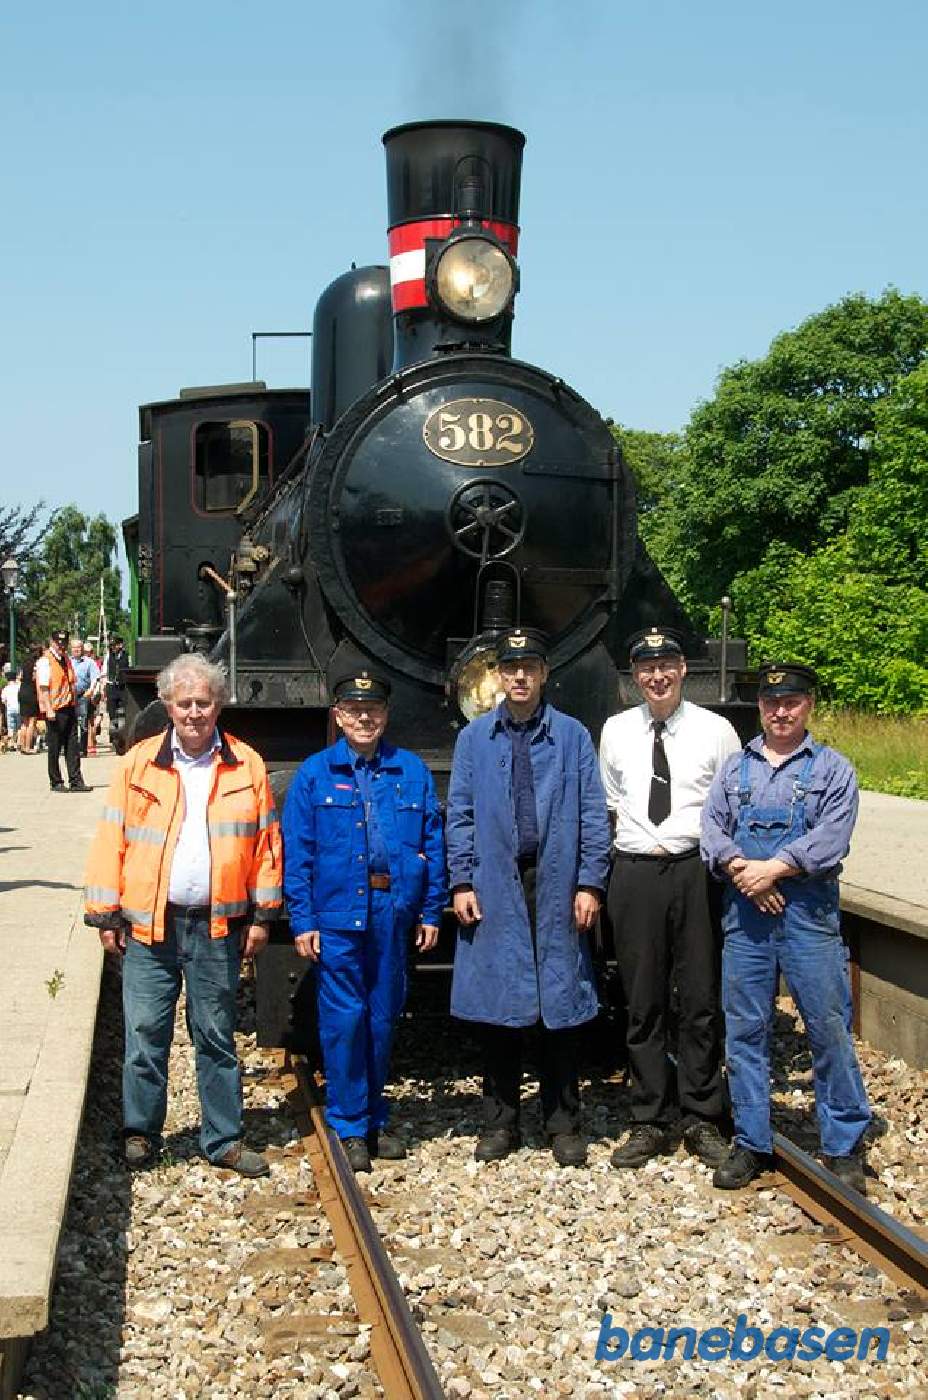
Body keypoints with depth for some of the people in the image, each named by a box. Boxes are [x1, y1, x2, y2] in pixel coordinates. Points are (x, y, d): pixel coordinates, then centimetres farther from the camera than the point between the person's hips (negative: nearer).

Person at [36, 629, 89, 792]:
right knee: (54, 748, 2)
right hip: (55, 710, -7)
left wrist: (75, 705, 18)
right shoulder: (45, 661, -8)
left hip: (69, 709, 7)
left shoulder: (66, 659, 16)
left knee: (72, 747, 5)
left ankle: (75, 781, 7)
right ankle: (56, 783, 10)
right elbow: (43, 687, -14)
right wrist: (49, 709, -19)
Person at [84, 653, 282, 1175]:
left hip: (218, 925, 0)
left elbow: (267, 841, 5)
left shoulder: (246, 765, 4)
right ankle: (142, 1133, 20)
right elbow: (112, 840, 2)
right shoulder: (139, 763, 2)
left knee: (217, 1036, 9)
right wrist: (107, 914, -2)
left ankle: (224, 1140, 19)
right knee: (146, 1033, 4)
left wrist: (263, 914, 1)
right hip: (149, 924, 0)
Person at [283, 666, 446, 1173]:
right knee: (344, 1019, -1)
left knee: (383, 1018, 11)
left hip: (393, 913, 2)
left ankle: (375, 1120, 25)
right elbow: (296, 852, 0)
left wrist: (431, 912, 3)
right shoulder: (315, 774, 2)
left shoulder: (412, 771, 7)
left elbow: (433, 843, 7)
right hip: (337, 914, -2)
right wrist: (302, 920, -7)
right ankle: (348, 1126, 11)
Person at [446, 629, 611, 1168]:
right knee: (497, 1005, 6)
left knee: (561, 1004, 4)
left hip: (556, 887, -1)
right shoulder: (474, 738, 7)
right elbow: (460, 815, 6)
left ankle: (565, 1125, 16)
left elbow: (593, 815, 2)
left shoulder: (573, 736, 4)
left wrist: (590, 884, -5)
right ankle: (501, 1123, 18)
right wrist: (462, 882, -2)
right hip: (495, 889, 1)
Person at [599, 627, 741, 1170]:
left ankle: (702, 1119, 17)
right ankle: (651, 1121, 17)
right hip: (635, 875, 2)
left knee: (701, 1001, 3)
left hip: (696, 872, -2)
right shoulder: (616, 731, 9)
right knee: (643, 1004, 7)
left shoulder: (715, 730, 0)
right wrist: (637, 839, 10)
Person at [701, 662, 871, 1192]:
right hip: (745, 912, 3)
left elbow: (830, 839, -8)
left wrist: (771, 869, -15)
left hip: (808, 910, -3)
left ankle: (845, 1147, 11)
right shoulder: (735, 768, 15)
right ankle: (752, 1143, 17)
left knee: (829, 1028, -1)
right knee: (745, 1029, 7)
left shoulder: (832, 769, 4)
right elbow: (712, 828, 5)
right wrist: (739, 868, -12)